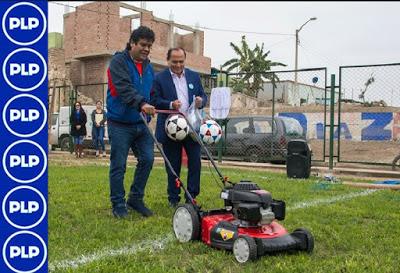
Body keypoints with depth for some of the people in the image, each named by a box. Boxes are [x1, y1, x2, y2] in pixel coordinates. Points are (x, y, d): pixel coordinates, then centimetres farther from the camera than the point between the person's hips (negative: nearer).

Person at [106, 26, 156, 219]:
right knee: (118, 165, -1)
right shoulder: (118, 62, -8)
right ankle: (118, 205, 12)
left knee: (147, 159, 0)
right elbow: (124, 88, -25)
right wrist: (141, 103, -38)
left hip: (141, 124, 6)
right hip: (120, 124, -6)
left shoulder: (148, 67, 14)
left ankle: (136, 200, 17)